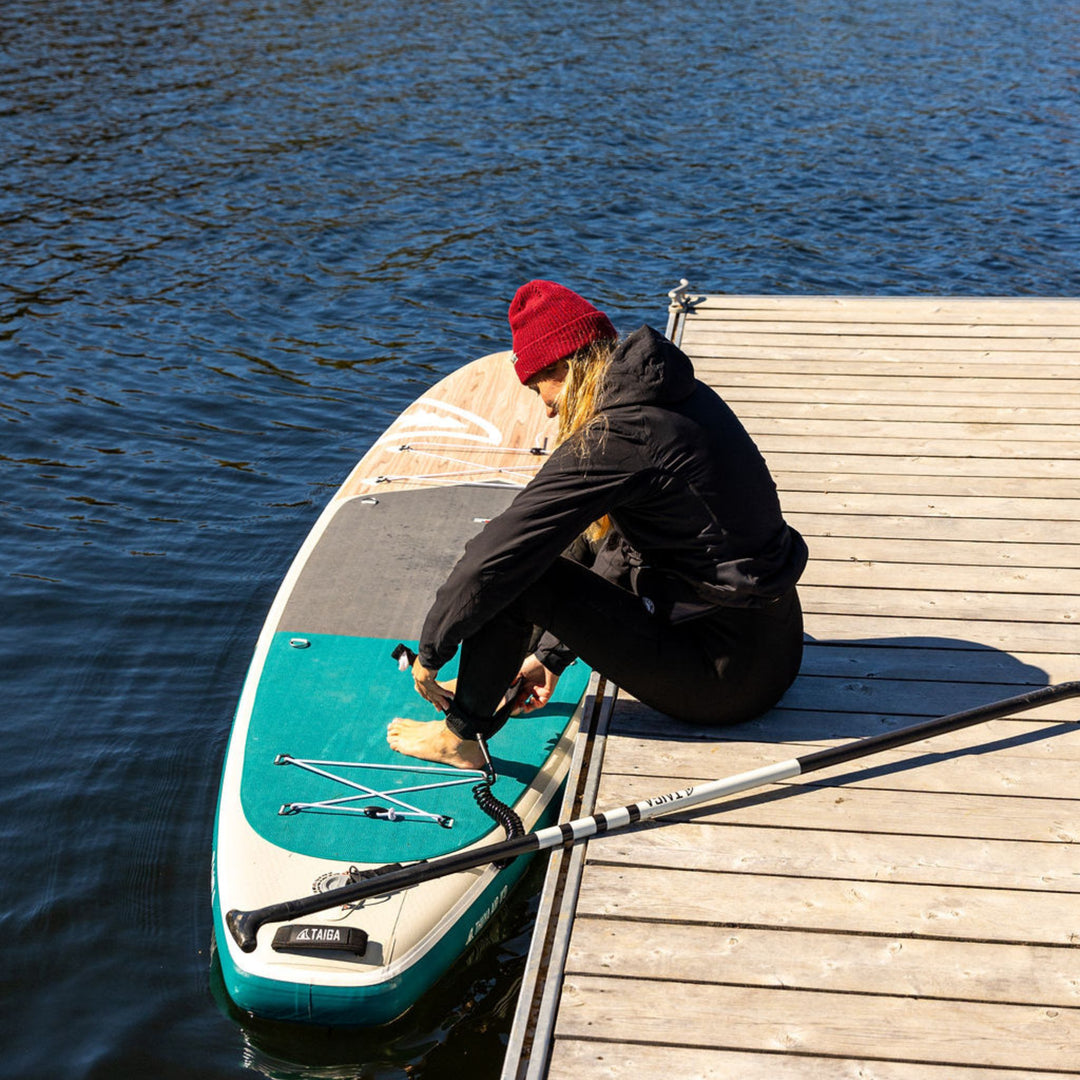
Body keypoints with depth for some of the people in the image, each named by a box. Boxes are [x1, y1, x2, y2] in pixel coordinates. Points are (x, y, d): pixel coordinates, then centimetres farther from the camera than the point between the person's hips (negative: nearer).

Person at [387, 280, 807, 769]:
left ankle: (462, 735, 8)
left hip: (725, 677, -9)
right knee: (588, 537, 24)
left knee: (515, 571, -10)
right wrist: (553, 653, 22)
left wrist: (429, 652, -3)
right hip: (776, 640, 9)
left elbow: (495, 557, -18)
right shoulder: (682, 396, 8)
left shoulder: (612, 439, -20)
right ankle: (487, 680, 34)